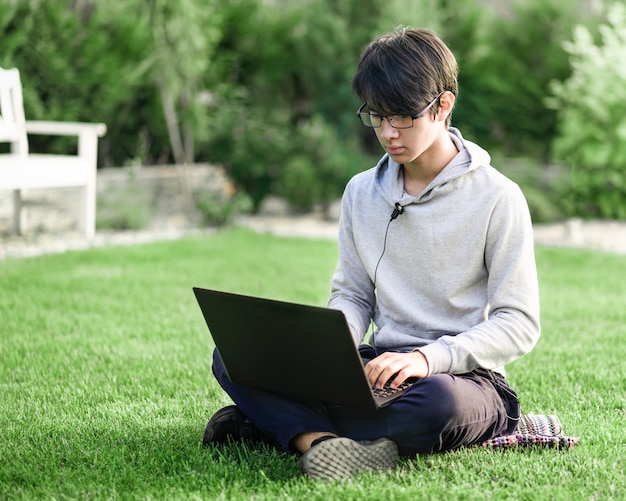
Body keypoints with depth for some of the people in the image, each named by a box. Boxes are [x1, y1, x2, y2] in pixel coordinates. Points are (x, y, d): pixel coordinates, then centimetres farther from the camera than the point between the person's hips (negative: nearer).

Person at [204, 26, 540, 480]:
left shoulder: (497, 198, -5)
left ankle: (278, 424, -25)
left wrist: (429, 357, -24)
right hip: (378, 368, 5)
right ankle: (322, 441, -37)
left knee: (437, 401, -42)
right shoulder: (361, 193, 11)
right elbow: (352, 295, 14)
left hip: (462, 374, -4)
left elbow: (520, 324, -8)